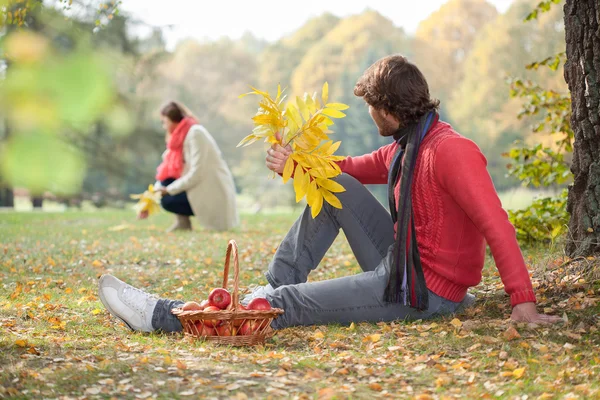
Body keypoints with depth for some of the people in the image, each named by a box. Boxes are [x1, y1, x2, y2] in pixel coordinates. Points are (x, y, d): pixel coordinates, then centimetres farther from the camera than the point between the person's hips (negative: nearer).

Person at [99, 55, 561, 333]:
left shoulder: (450, 151, -22)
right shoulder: (405, 145, 8)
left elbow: (496, 225, -28)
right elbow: (356, 168, 21)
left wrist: (523, 303, -32)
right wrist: (298, 165, 9)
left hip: (426, 291, -9)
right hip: (401, 263, 9)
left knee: (293, 304, -12)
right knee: (338, 188, 7)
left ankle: (162, 316, -8)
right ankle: (276, 282, 7)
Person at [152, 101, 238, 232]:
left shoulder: (195, 133, -16)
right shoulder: (181, 135, 12)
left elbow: (196, 174, -22)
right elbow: (166, 170, 11)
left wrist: (169, 190, -17)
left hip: (215, 193, -9)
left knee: (168, 200, -22)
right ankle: (182, 221, 1)